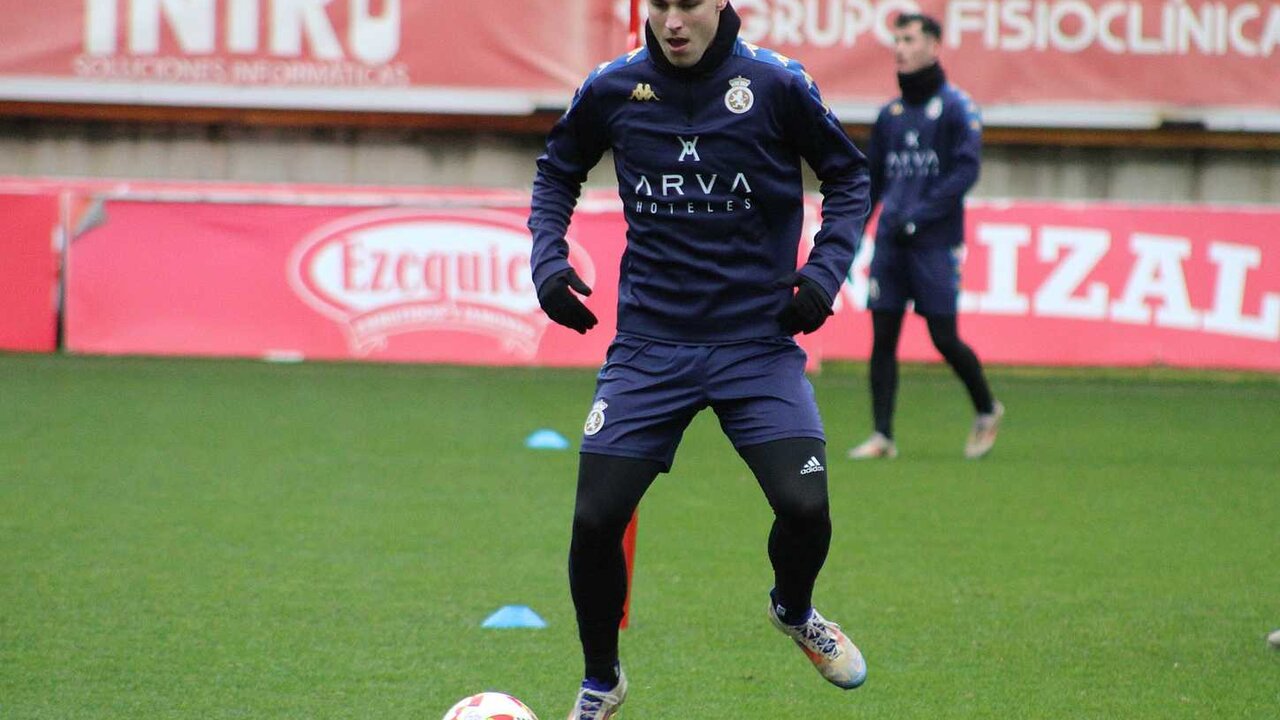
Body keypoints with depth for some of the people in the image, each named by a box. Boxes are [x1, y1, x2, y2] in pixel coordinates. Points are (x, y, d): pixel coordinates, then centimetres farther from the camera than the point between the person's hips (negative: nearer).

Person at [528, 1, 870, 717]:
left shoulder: (778, 84, -7)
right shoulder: (613, 88, -2)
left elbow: (850, 176, 7)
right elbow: (557, 171, 17)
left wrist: (825, 270, -7)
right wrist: (548, 257, 2)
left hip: (757, 342, -1)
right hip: (649, 345, 1)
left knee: (805, 508, -16)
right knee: (595, 521, -7)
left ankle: (795, 610, 22)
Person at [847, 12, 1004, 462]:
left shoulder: (956, 107, -4)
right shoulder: (890, 113, 14)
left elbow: (966, 171, -12)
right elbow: (871, 177, 20)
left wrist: (919, 215, -18)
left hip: (936, 242, -5)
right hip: (890, 240, 5)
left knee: (944, 338, -4)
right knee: (882, 336, -1)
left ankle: (987, 410, 20)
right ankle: (882, 436, 2)